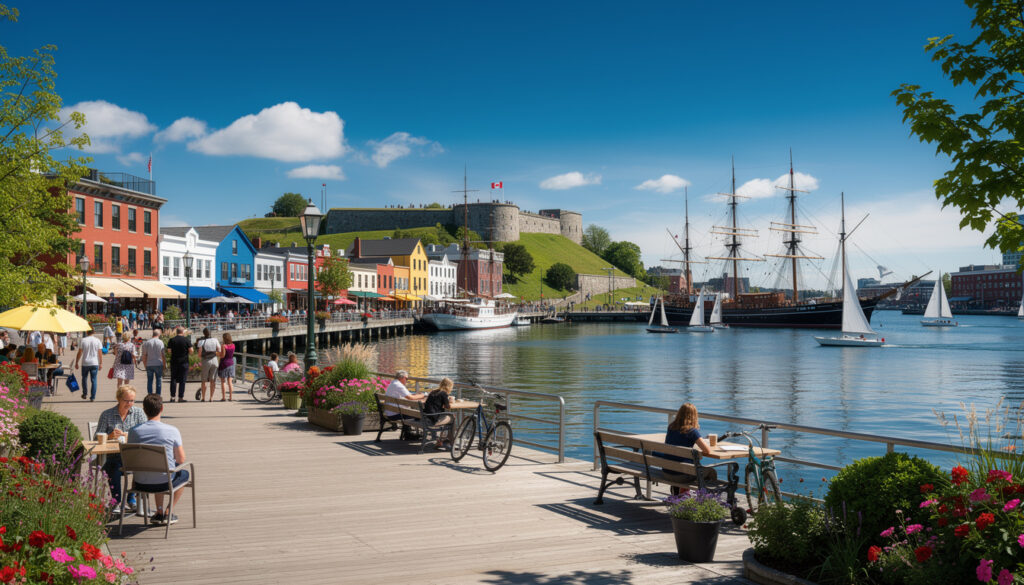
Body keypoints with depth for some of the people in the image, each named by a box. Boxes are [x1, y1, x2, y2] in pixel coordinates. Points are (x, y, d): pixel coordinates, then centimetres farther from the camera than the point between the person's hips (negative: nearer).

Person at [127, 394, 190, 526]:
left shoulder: (134, 431, -7)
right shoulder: (172, 431, -13)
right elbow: (181, 460, -6)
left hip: (140, 484, 3)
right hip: (164, 483, -3)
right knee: (184, 474, 30)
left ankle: (159, 513, 29)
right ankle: (168, 513, 23)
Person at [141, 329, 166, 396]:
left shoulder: (147, 342, 2)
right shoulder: (160, 342, -3)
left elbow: (144, 356, 3)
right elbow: (163, 355, -6)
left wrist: (145, 365, 13)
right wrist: (165, 365, 2)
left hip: (149, 365, 2)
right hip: (158, 364, -2)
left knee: (149, 381, 8)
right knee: (159, 380, 5)